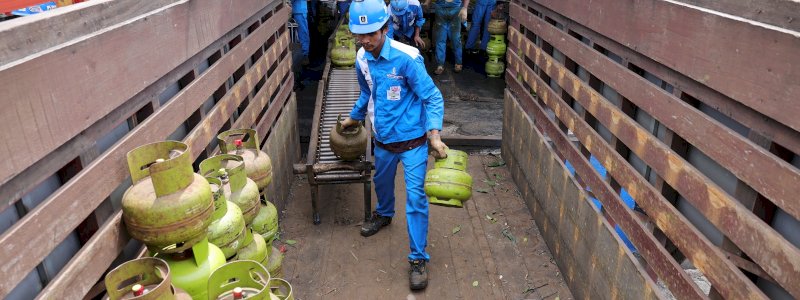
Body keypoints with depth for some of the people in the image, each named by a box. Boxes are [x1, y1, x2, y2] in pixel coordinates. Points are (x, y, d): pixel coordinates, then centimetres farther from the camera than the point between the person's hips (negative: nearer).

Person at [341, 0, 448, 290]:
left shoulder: (407, 58, -24)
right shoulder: (362, 59, -5)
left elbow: (432, 97, -19)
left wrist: (434, 135, -31)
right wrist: (353, 117, 29)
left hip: (412, 140, -6)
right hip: (383, 139, 6)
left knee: (415, 196, -6)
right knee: (381, 181, 27)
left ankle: (418, 258, 7)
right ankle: (384, 214, 59)